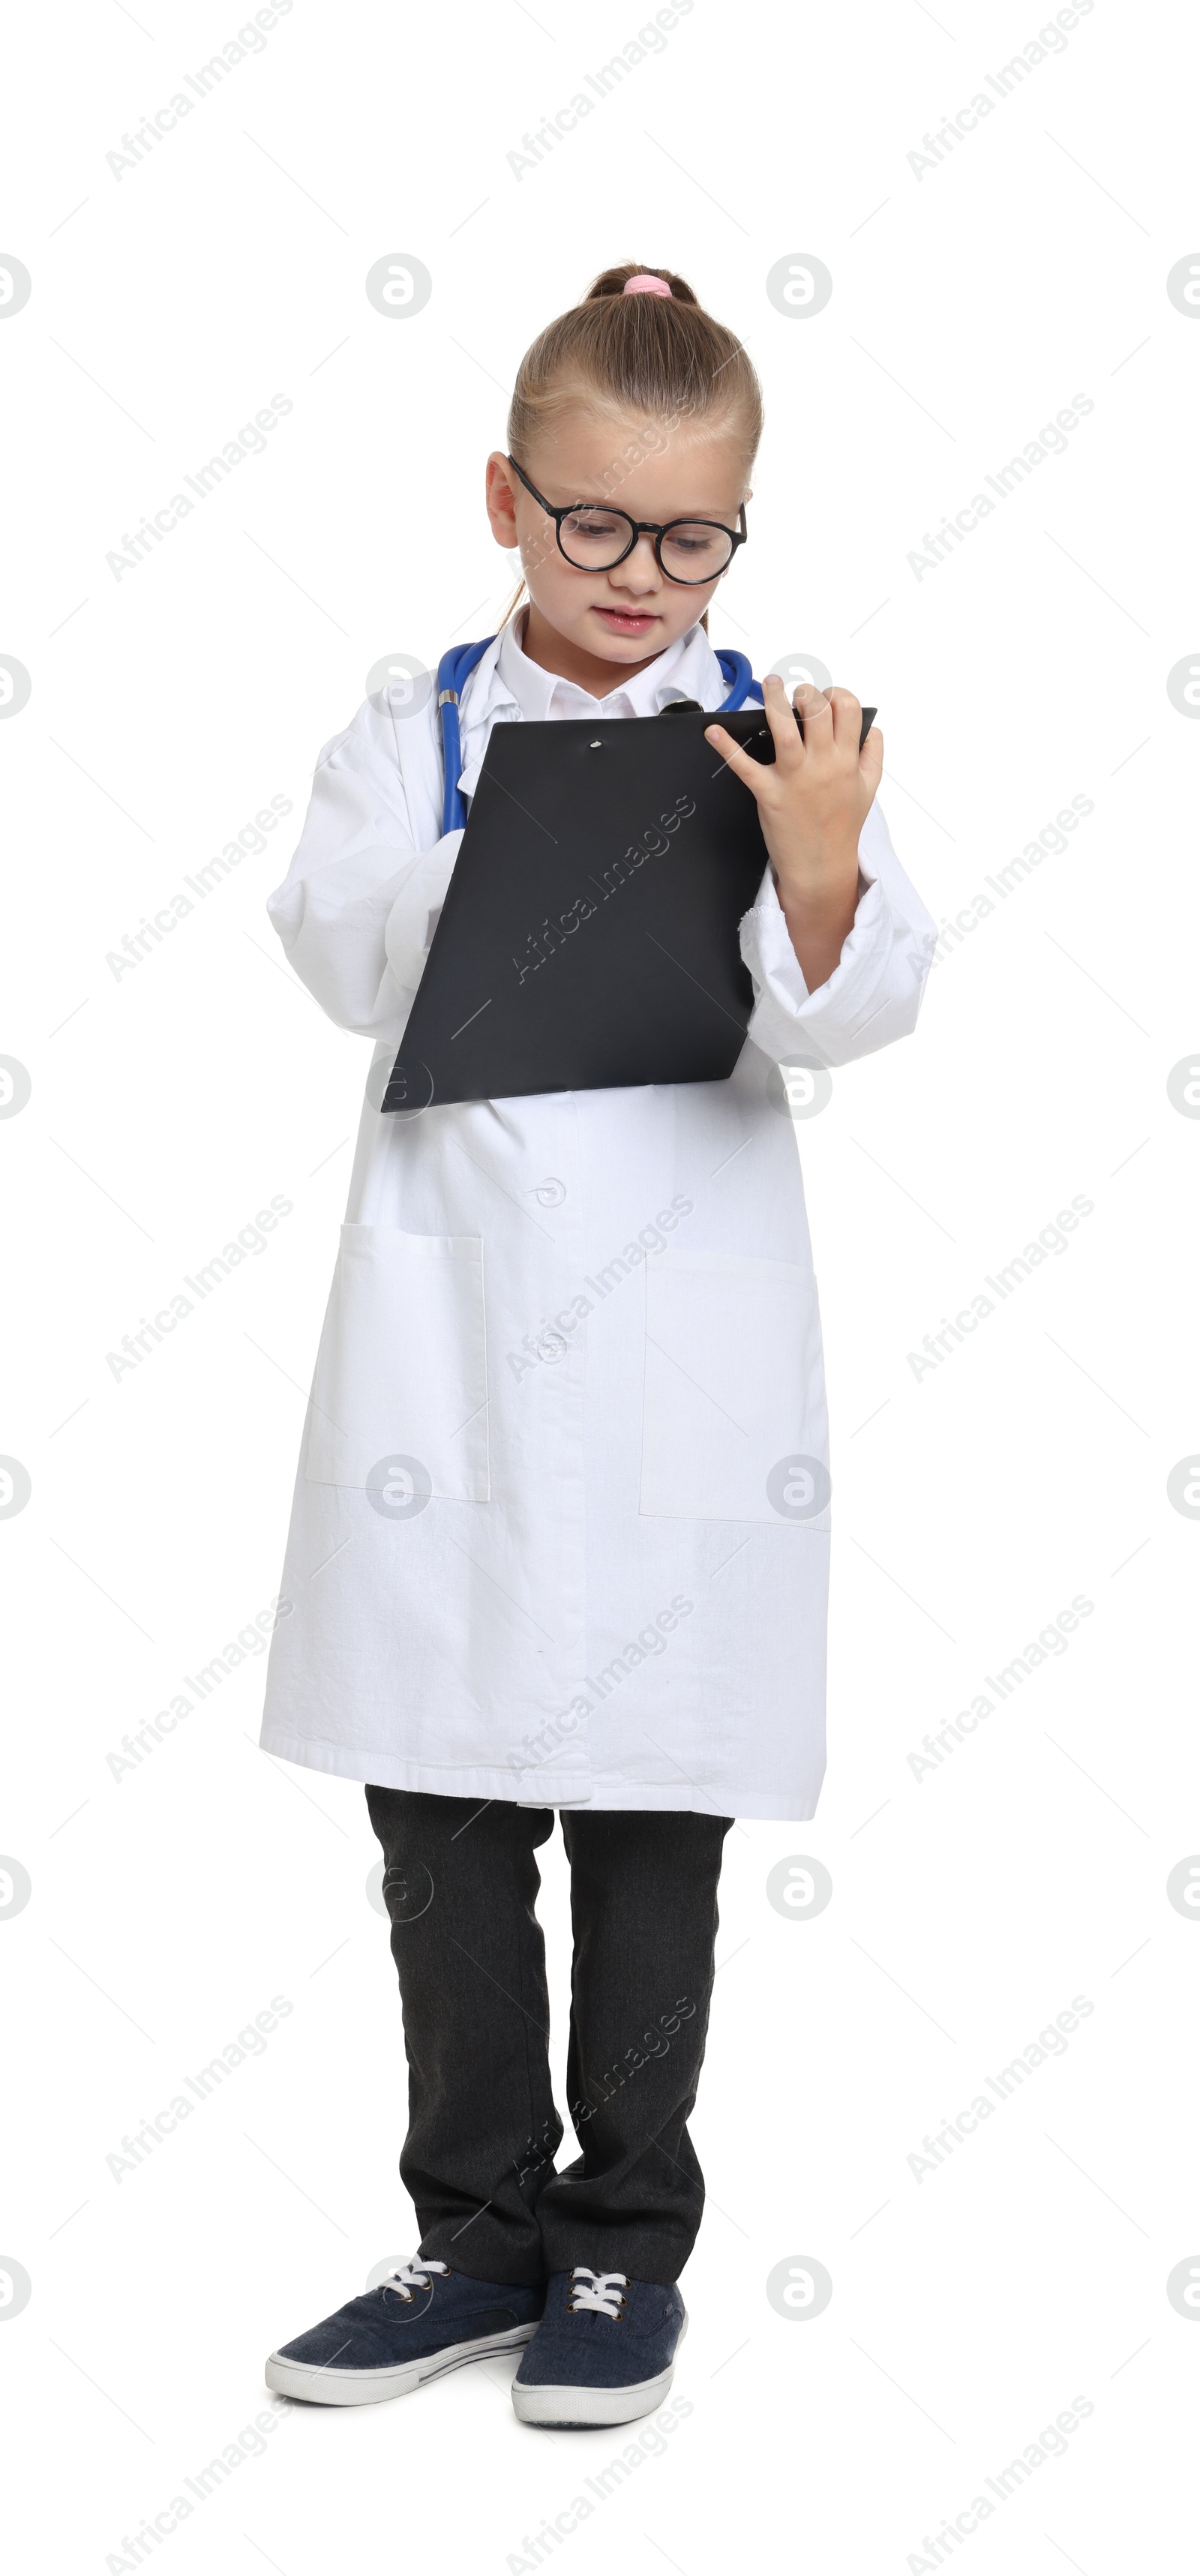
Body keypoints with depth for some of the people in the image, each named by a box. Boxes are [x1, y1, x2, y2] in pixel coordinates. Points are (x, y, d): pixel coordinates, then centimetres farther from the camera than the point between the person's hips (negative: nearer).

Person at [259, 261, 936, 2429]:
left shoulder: (774, 742, 0)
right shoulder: (414, 738, 4)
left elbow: (843, 1019, -10)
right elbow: (347, 970, -10)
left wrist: (819, 870, -30)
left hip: (682, 1348, -1)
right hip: (449, 1332, 2)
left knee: (653, 1807, 8)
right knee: (440, 1800, 9)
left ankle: (628, 2243, 23)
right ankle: (483, 2231, 25)